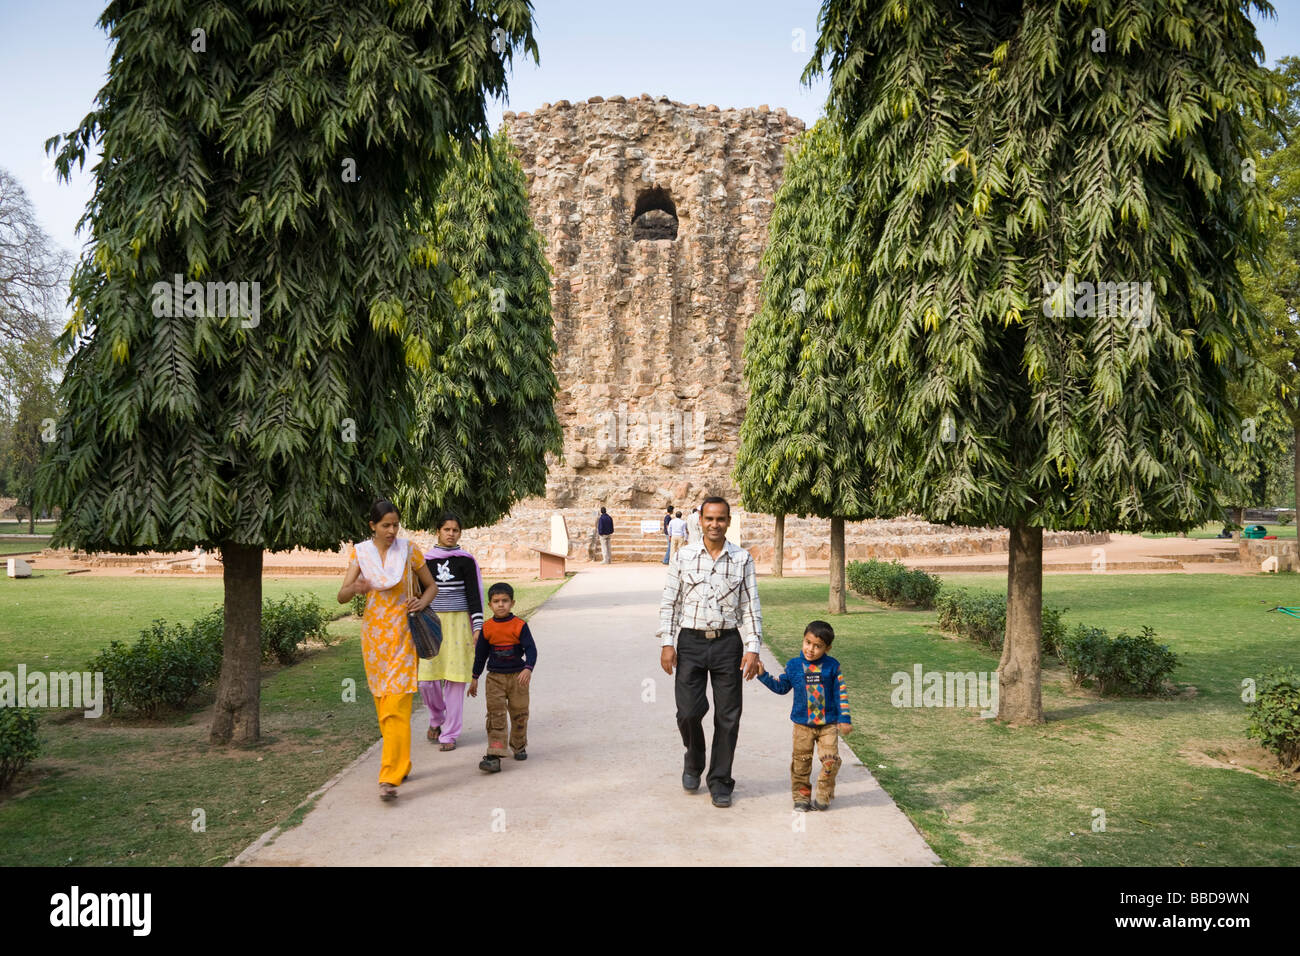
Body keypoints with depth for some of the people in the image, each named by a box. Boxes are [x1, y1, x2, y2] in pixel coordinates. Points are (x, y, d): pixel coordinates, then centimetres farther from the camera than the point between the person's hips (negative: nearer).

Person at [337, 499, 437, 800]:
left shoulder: (408, 551, -1)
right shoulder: (360, 553, 1)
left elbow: (431, 586, 11)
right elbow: (341, 597, -5)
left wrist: (422, 602, -10)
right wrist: (354, 588, -28)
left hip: (401, 632, -3)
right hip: (373, 632, 3)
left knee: (396, 705, -11)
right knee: (382, 704, 10)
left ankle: (391, 777, -13)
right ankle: (401, 765, 27)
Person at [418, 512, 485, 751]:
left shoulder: (466, 561, 2)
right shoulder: (426, 560, 7)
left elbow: (474, 595, 0)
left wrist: (478, 627, -7)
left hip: (459, 624, -2)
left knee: (455, 679, -3)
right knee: (426, 679, -4)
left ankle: (449, 734, 8)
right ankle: (437, 718, 26)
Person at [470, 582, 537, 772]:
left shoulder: (519, 626, -7)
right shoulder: (487, 628, 1)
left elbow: (531, 649, -12)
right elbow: (480, 654, 11)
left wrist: (528, 669, -29)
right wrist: (474, 678, 14)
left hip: (517, 676, -1)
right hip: (495, 678, 1)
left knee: (519, 713, 9)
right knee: (495, 715, -7)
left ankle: (519, 746, 31)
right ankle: (494, 755, -10)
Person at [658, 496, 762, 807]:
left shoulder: (742, 559, 3)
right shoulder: (684, 556, 3)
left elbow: (751, 607, 3)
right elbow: (669, 603, 4)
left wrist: (753, 649, -4)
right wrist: (667, 644, -3)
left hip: (728, 643, 0)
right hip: (691, 642, 0)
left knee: (728, 716, 3)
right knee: (688, 711, -3)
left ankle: (720, 782, 18)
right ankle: (693, 762, 27)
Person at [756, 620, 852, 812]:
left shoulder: (832, 666, -2)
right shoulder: (794, 665, 2)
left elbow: (841, 693, 1)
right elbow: (781, 687, 13)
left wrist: (844, 719, -1)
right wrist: (763, 675, 2)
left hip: (828, 724, -1)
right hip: (802, 725, 1)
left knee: (830, 760, -9)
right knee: (800, 762, 4)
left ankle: (823, 796, 9)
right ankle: (801, 796, 18)